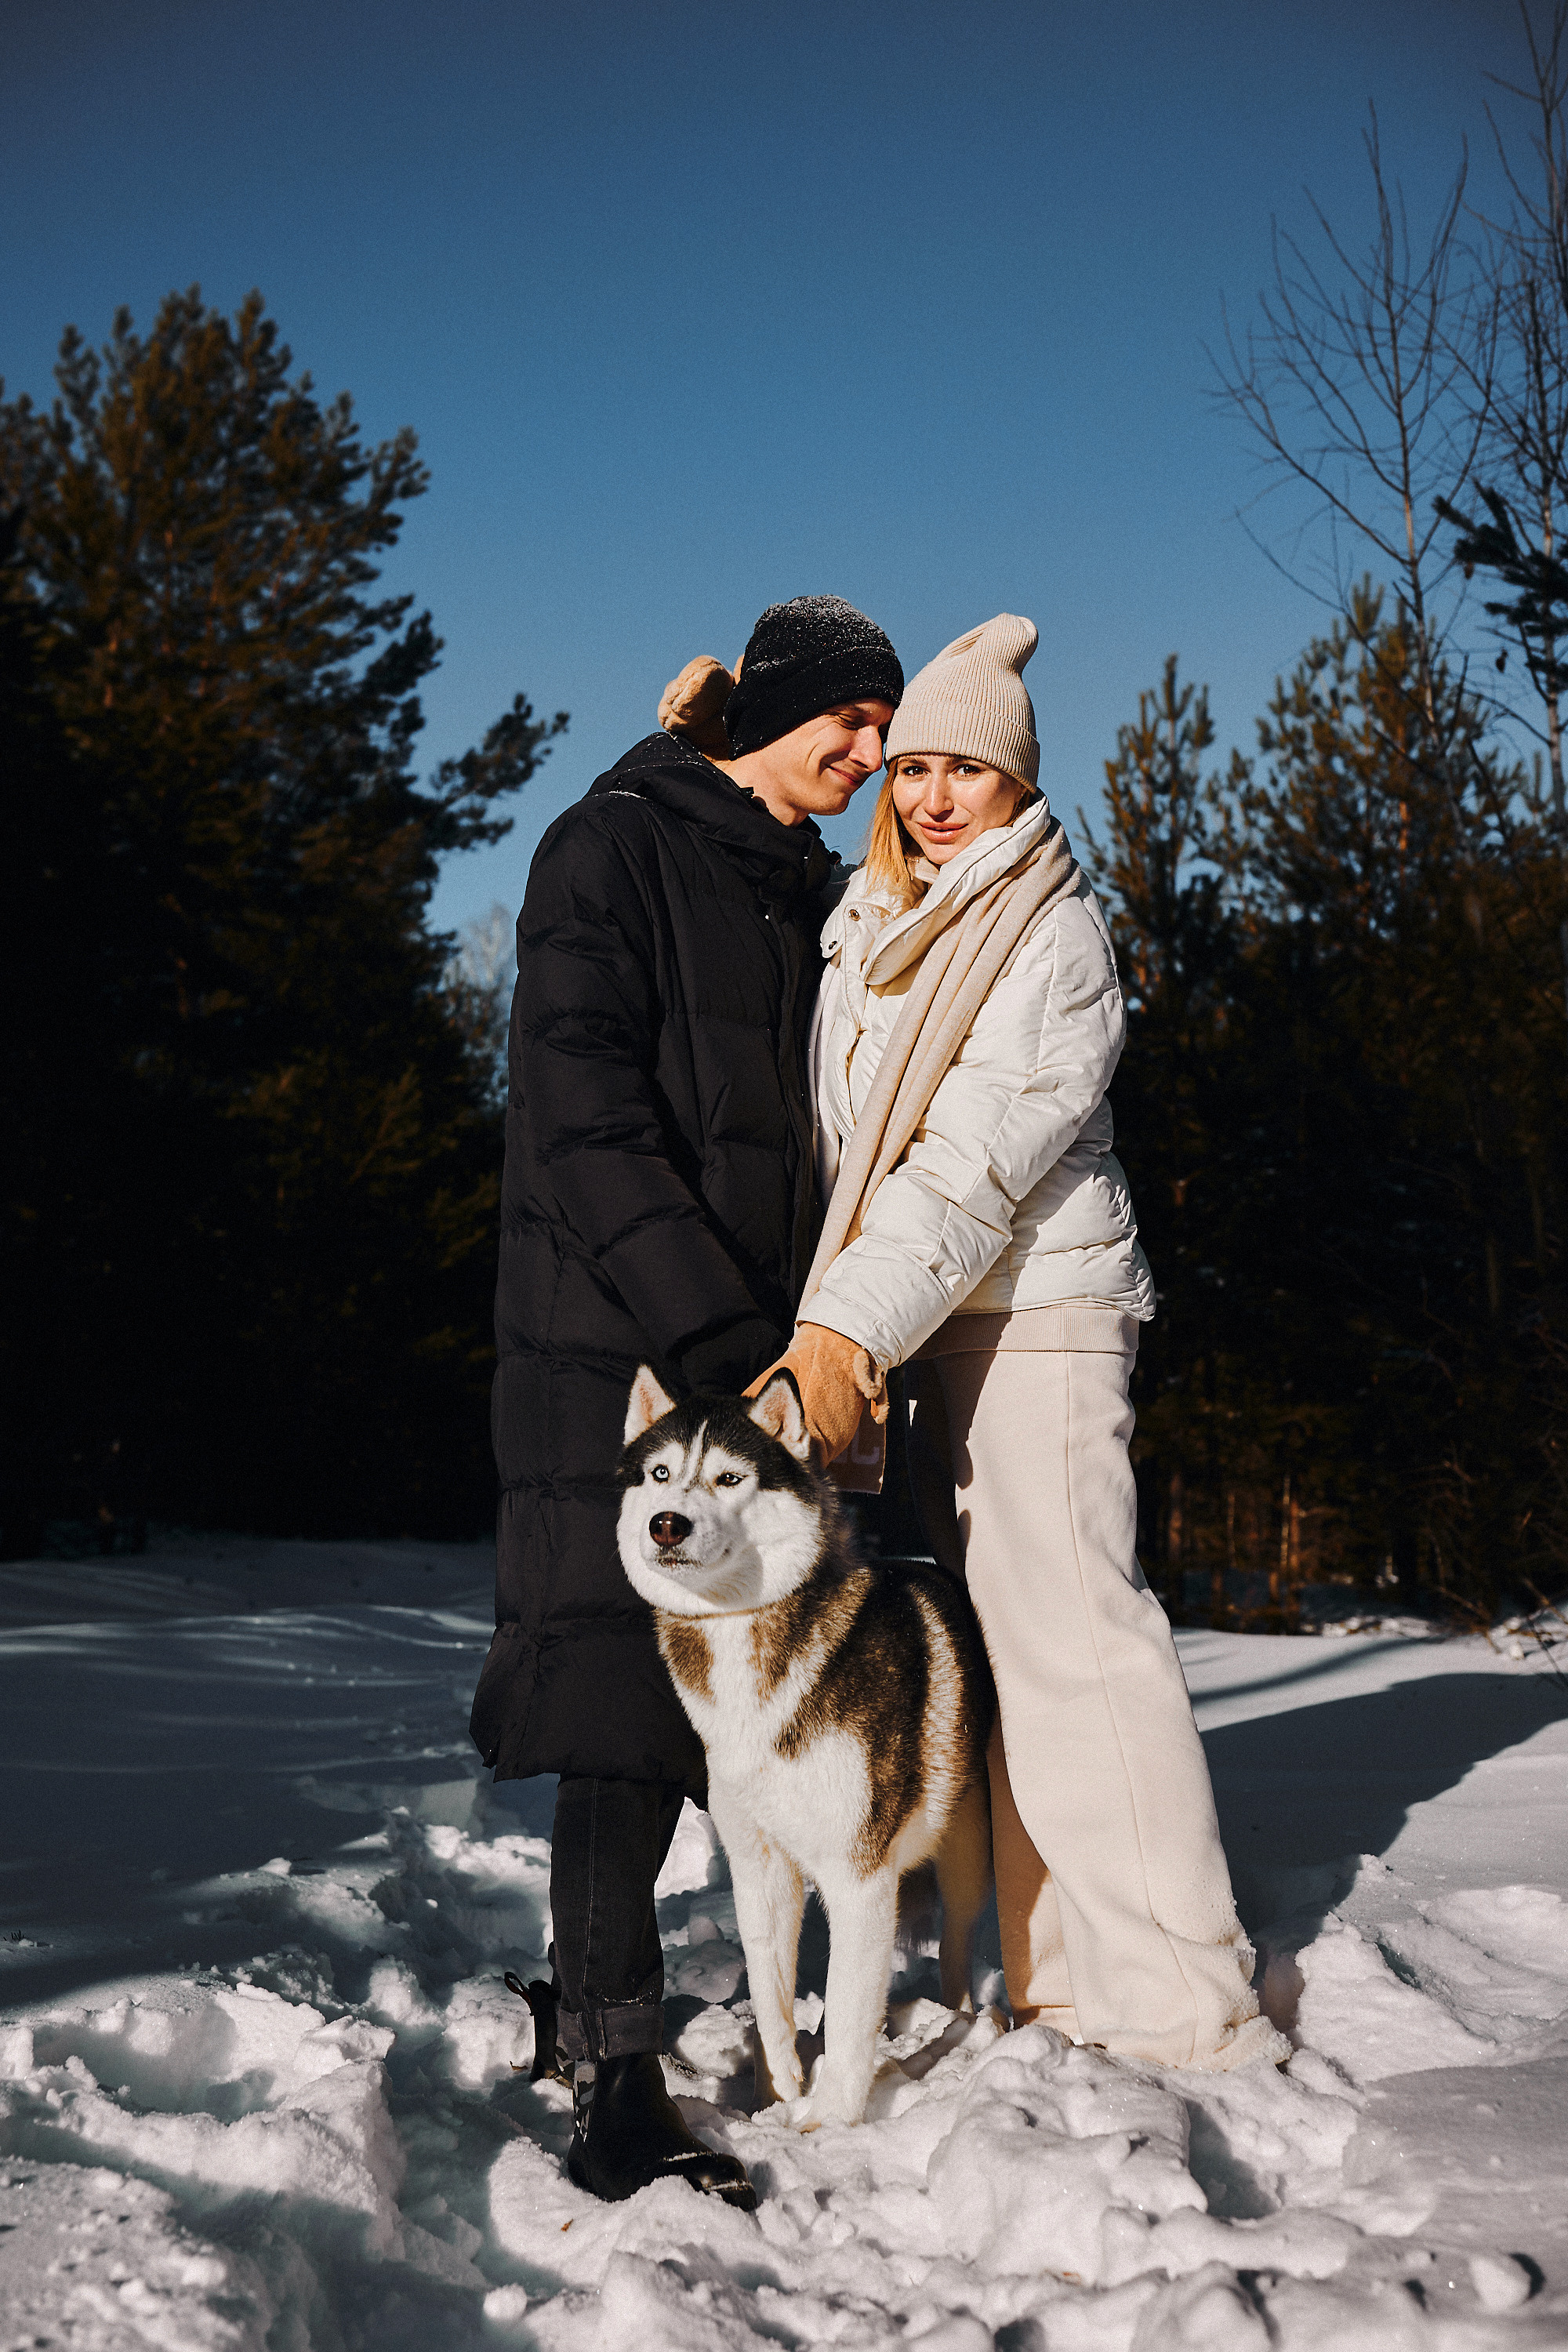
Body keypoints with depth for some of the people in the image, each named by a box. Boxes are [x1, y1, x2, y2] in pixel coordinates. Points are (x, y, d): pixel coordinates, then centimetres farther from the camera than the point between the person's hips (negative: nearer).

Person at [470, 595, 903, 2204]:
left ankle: (598, 1995, 21)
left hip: (750, 1345, 8)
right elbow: (584, 1114, -16)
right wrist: (716, 1335, -22)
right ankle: (611, 2089, -5)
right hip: (617, 1351, -7)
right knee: (631, 1710, -9)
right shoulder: (615, 849, -5)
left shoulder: (802, 893, 19)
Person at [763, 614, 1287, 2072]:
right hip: (932, 1318, 7)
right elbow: (850, 1137, 22)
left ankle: (1178, 2000, -4)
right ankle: (1059, 1982, 11)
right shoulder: (869, 927, 15)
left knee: (1067, 1622, -10)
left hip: (1037, 1307, -7)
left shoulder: (1056, 933, -8)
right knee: (993, 1628, 6)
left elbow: (981, 1156, -19)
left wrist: (848, 1325, -26)